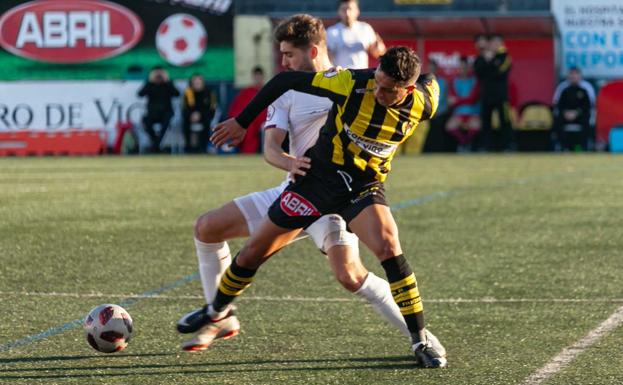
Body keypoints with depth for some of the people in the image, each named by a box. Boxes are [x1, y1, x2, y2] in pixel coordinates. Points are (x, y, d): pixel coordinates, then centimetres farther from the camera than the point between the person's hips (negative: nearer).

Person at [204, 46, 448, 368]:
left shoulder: (423, 104, -19)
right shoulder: (352, 84, -27)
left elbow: (430, 82, 9)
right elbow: (286, 80, -15)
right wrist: (241, 122, -9)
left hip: (365, 187, 0)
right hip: (318, 178, 0)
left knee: (388, 247, -28)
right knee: (253, 253, 8)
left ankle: (421, 340, -16)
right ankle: (217, 311, 39)